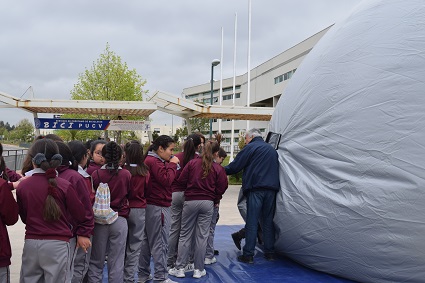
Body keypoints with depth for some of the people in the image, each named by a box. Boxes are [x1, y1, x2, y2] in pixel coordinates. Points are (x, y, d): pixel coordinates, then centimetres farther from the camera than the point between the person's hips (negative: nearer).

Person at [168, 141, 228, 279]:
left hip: (190, 201, 0)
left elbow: (182, 180, -2)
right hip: (208, 203, 0)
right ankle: (199, 270, 13)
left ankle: (179, 268, 11)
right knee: (202, 236, 7)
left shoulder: (192, 163, -3)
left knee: (185, 235, 8)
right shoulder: (218, 169, -2)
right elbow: (221, 189, -1)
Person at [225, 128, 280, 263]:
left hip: (255, 188, -6)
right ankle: (270, 252, 15)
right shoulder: (272, 149, 21)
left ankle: (248, 255, -2)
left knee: (251, 222, -3)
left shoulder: (250, 148, -1)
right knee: (268, 221, 12)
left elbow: (235, 166, -4)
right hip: (271, 188, 6)